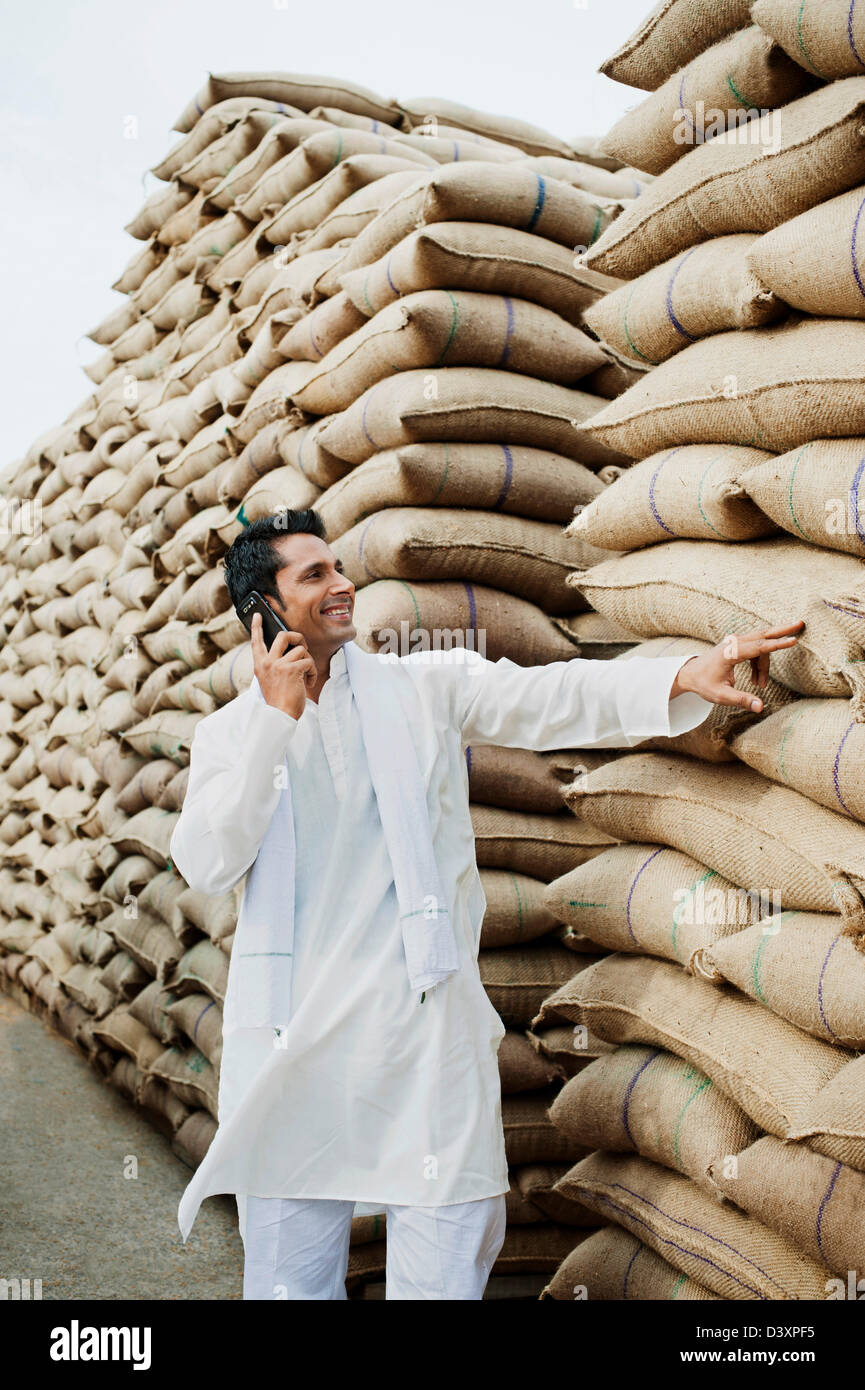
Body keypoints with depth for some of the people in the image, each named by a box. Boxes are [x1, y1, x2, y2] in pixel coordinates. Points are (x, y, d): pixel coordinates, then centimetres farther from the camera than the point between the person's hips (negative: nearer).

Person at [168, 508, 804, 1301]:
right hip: (293, 1046, 1)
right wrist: (276, 721, -10)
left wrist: (682, 676, -15)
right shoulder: (230, 733, 8)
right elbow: (206, 865, -6)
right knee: (289, 1273, 9)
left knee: (445, 1272, 1)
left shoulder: (425, 687, 8)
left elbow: (553, 698, -1)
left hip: (428, 1032, 0)